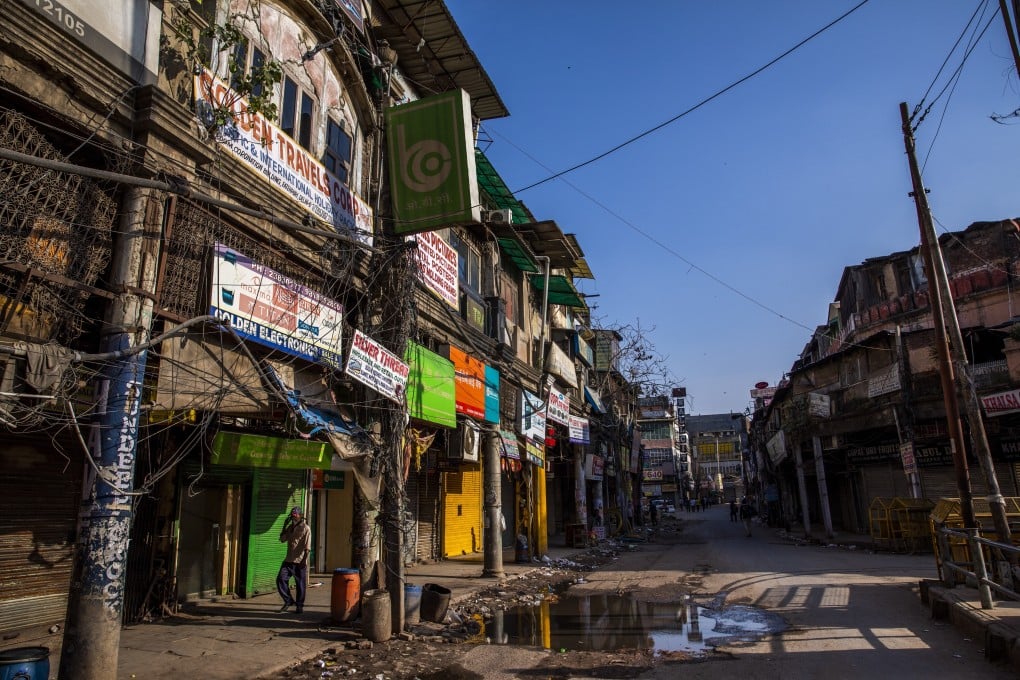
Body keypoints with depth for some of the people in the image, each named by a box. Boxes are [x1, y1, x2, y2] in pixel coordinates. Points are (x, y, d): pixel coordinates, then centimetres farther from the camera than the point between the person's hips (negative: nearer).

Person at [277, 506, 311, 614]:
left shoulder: (305, 528, -8)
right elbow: (282, 539, 11)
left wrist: (304, 560, -20)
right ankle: (288, 601, 13)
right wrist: (285, 526, 1)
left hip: (299, 561, -6)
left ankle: (299, 606, 16)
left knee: (300, 584, 2)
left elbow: (307, 547, -13)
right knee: (280, 579, -4)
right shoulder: (290, 527, 12)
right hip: (288, 560, 6)